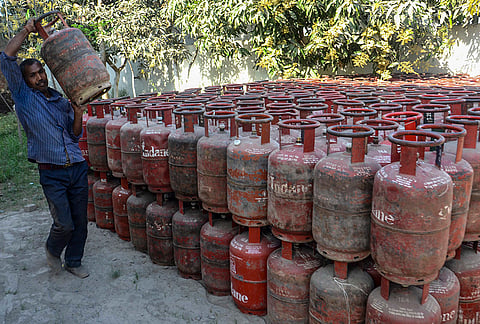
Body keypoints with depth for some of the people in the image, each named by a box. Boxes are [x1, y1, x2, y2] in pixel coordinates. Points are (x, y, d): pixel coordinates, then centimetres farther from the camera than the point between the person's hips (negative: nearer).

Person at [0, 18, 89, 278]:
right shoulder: (24, 98, 1)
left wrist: (78, 115, -3)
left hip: (77, 168, 4)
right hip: (52, 173, -4)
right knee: (64, 223, -5)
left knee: (80, 221, 9)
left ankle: (73, 261, 29)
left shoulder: (62, 101, 13)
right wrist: (26, 31, -4)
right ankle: (52, 249, 29)